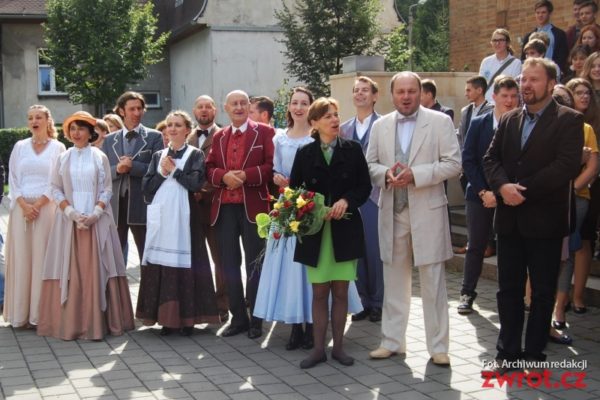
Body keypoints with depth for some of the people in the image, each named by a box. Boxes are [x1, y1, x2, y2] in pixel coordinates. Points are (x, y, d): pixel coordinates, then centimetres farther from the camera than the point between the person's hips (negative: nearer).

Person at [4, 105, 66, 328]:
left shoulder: (57, 147, 4)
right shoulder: (20, 147, 11)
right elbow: (12, 178, 7)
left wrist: (38, 204, -11)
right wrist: (24, 205, -7)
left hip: (46, 208, -2)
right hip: (21, 208, 2)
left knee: (42, 258, -3)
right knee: (21, 258, 1)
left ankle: (40, 314, 2)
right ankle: (21, 313, 6)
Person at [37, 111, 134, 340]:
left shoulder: (100, 158, 4)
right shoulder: (63, 158, 8)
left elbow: (107, 190, 3)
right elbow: (56, 190, 6)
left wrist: (95, 214, -12)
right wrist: (72, 212, -9)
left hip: (97, 222, -1)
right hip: (68, 220, 1)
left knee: (96, 270, -2)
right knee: (70, 271, -1)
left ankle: (97, 322, 3)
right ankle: (69, 323, 4)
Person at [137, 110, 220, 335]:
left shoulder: (195, 155, 4)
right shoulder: (158, 155, 16)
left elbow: (196, 183, -11)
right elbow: (146, 188, 8)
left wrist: (173, 170, -5)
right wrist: (162, 173, -5)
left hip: (184, 217, -4)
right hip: (161, 217, 4)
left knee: (184, 264, -5)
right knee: (161, 265, 1)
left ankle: (187, 318, 3)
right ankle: (166, 317, 8)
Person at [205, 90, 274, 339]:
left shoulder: (264, 132, 1)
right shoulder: (218, 136, 15)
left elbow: (272, 166, -7)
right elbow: (209, 168, 10)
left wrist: (246, 175, -18)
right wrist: (223, 176, -11)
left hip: (253, 207, -4)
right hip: (224, 208, 5)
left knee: (254, 265, 4)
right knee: (230, 265, 9)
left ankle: (256, 319, 13)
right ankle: (238, 318, 19)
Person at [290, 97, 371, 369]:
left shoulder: (353, 150, 3)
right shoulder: (305, 153, 4)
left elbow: (365, 186, 2)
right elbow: (294, 189, 4)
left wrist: (346, 201, -15)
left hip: (345, 230, 0)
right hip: (315, 230, 0)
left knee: (340, 291, 5)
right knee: (319, 292, 5)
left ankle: (338, 346, 17)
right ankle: (318, 348, 14)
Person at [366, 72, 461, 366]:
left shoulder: (440, 122, -2)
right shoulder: (380, 126, 9)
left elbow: (453, 164, -8)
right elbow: (369, 165, 11)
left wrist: (415, 175, -18)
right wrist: (386, 175, -11)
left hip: (427, 212, -4)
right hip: (392, 212, 4)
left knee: (433, 282, 1)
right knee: (394, 280, 12)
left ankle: (438, 347, 10)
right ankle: (392, 341, 22)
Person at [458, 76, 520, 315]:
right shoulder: (478, 124, 2)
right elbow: (468, 161, -1)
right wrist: (483, 191, -10)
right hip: (480, 195, 1)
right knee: (476, 245, 7)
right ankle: (467, 293, 17)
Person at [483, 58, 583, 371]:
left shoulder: (568, 120, -5)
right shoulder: (508, 120, 12)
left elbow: (568, 165, -16)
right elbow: (490, 159, 6)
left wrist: (524, 191, -18)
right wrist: (503, 186, -15)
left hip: (544, 219, -4)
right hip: (509, 218, 5)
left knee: (543, 291, 6)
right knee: (508, 288, 9)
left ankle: (534, 353, 17)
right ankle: (508, 351, 18)